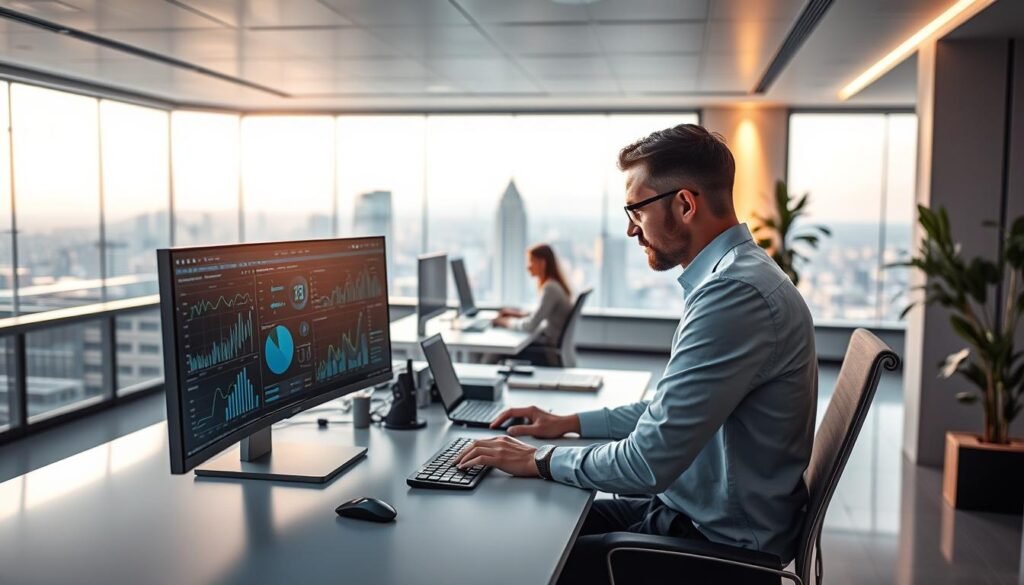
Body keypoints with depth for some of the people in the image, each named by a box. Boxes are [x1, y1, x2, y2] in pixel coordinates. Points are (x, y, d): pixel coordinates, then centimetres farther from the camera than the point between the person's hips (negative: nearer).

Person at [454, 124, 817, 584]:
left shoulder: (736, 293, -27)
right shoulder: (735, 274, 8)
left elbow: (648, 463, -27)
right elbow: (672, 410, 18)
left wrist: (540, 460, -12)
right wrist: (570, 422, 12)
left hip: (719, 545, -9)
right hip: (699, 510, 9)